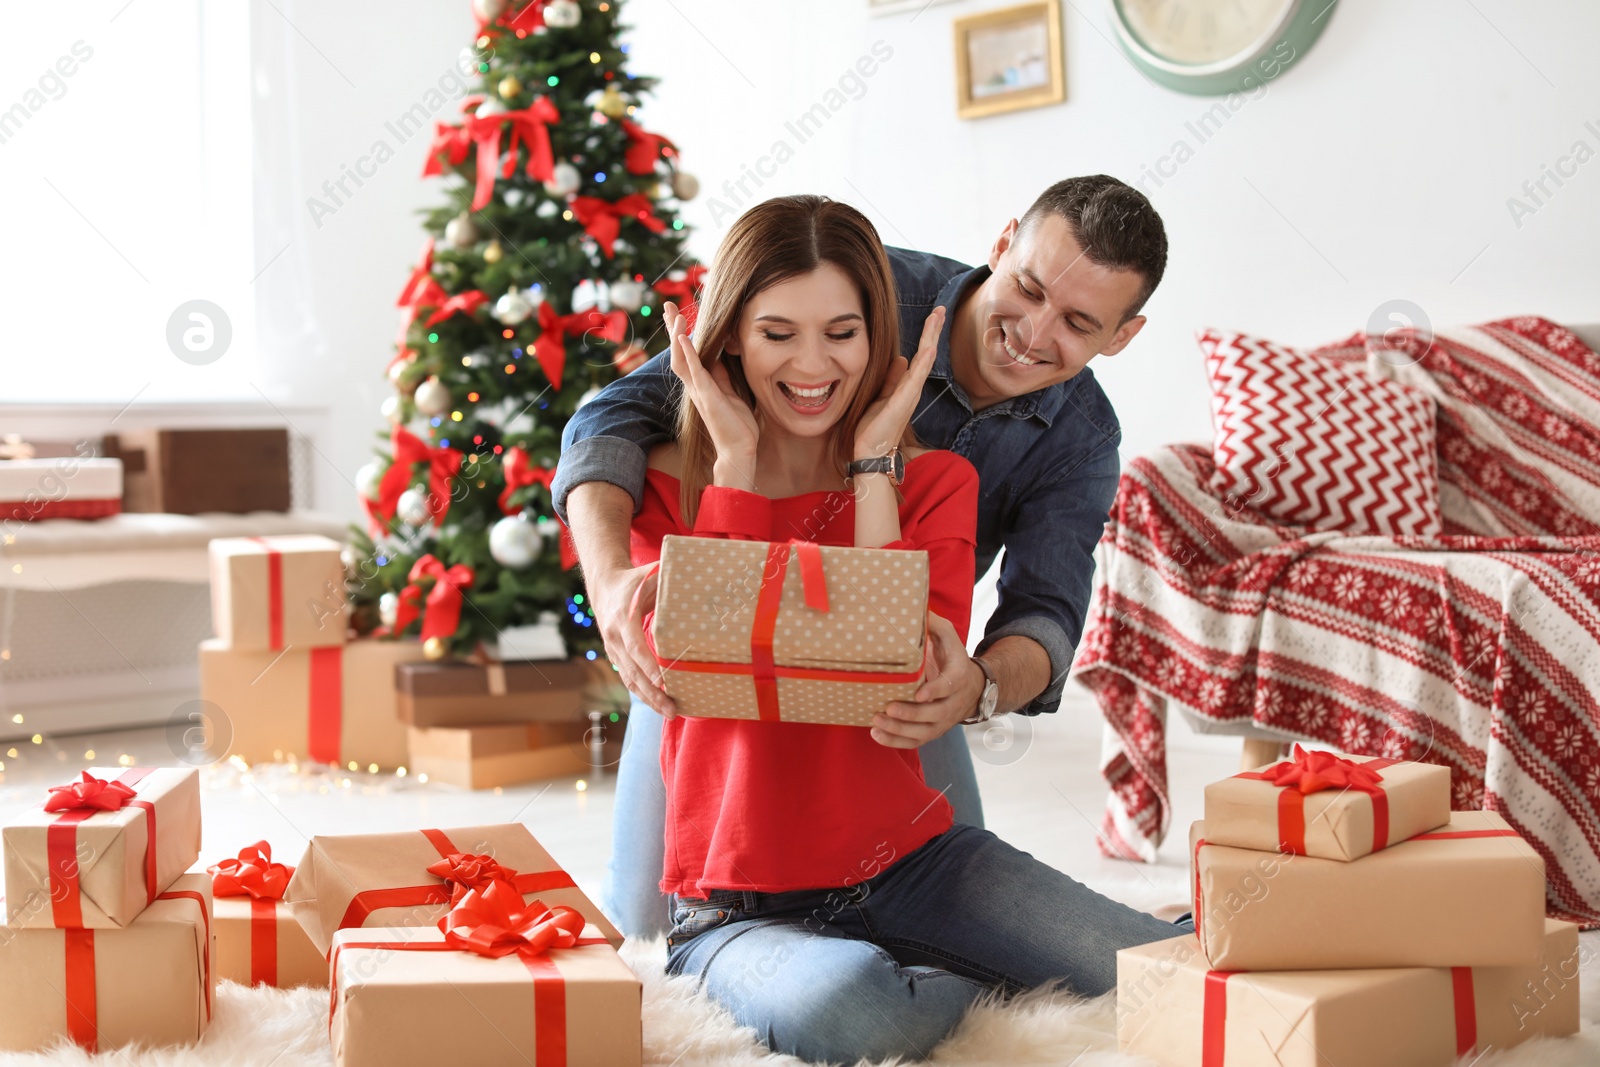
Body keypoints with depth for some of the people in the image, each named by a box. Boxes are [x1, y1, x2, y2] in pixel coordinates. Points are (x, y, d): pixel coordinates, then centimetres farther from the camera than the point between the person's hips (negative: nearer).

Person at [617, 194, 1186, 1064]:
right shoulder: (667, 486, 0)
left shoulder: (935, 481, 5)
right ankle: (995, 976, -4)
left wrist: (874, 467, -11)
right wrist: (737, 464, -13)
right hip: (742, 903, -1)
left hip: (914, 858, 1)